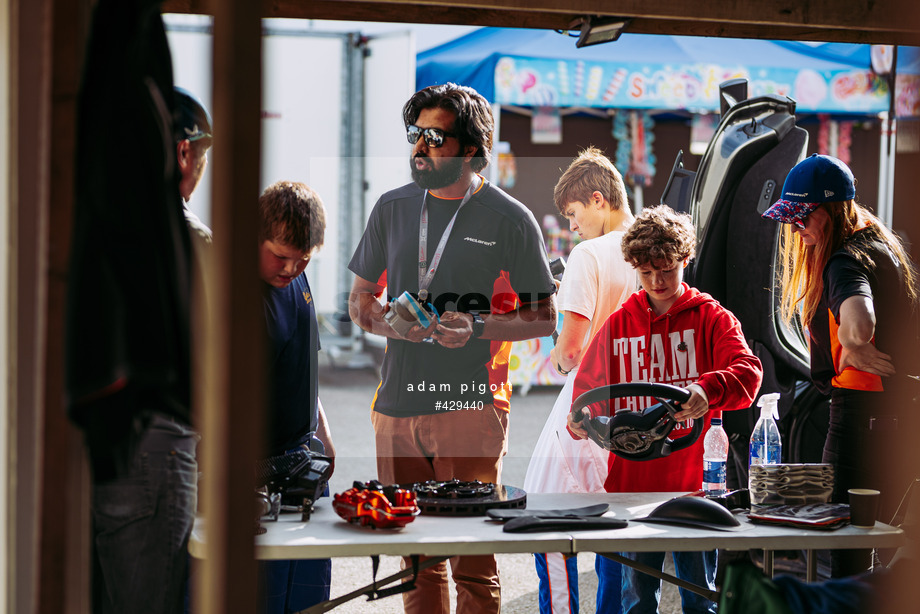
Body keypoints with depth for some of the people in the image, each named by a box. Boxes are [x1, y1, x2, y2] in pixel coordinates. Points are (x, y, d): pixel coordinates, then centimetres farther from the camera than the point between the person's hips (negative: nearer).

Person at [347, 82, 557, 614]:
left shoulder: (510, 220, -1)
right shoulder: (393, 208, 12)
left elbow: (544, 315, 2)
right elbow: (360, 300, 19)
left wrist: (478, 327, -14)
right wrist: (389, 322, -4)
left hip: (471, 405, -4)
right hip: (396, 407, 4)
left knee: (473, 564, -4)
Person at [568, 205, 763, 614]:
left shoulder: (711, 317, 2)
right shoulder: (617, 325, 11)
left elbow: (748, 372, -13)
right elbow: (588, 387, 15)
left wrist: (708, 389, -34)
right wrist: (580, 421, -7)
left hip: (695, 480, -2)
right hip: (632, 482, 2)